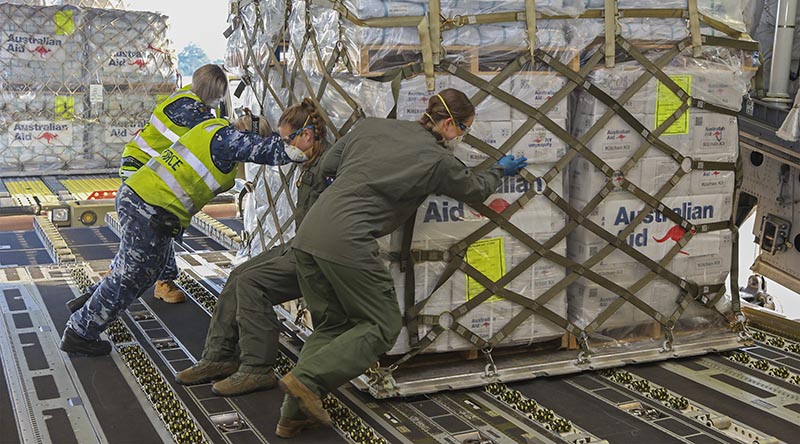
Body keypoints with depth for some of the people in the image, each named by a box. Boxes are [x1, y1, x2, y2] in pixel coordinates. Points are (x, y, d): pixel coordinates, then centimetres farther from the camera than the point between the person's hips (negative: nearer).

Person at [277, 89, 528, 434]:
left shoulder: (371, 126, 15)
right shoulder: (438, 161, 1)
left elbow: (326, 166, 19)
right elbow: (475, 190, 20)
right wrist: (501, 170, 39)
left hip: (308, 233, 7)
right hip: (348, 242, -7)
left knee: (331, 324, 17)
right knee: (383, 326, 6)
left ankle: (296, 408, 5)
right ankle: (307, 378, -8)